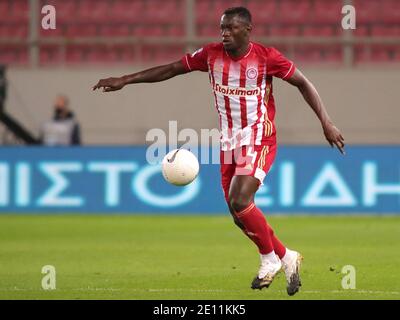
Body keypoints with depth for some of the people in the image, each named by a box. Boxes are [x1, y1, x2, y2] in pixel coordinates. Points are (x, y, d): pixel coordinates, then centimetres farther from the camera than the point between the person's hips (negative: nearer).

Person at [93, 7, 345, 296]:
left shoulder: (266, 57, -13)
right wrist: (125, 80, 2)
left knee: (240, 201, -21)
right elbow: (170, 69, 6)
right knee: (239, 214, 6)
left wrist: (326, 123, -11)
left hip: (259, 140, -6)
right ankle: (284, 257, 25)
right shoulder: (212, 54, -1)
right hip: (229, 142, 6)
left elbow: (303, 83, -4)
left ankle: (271, 258, 0)